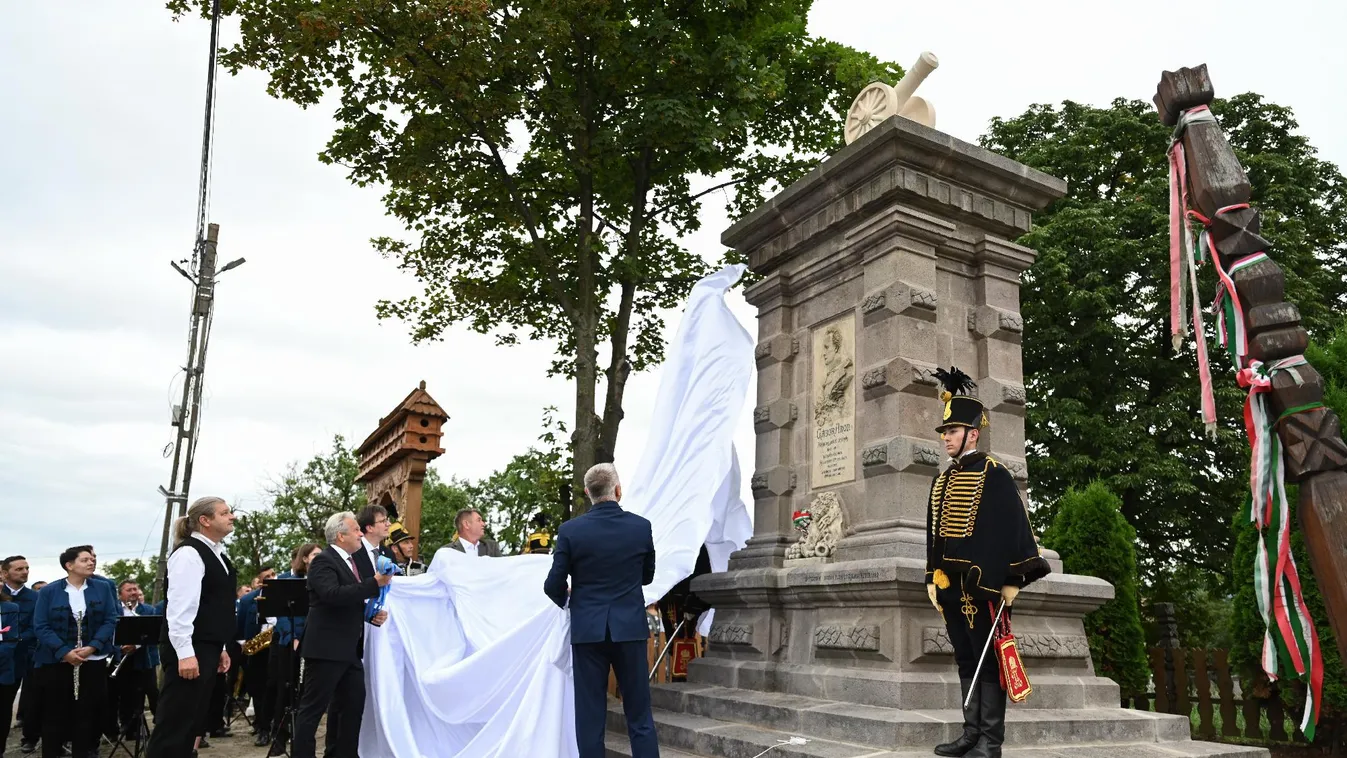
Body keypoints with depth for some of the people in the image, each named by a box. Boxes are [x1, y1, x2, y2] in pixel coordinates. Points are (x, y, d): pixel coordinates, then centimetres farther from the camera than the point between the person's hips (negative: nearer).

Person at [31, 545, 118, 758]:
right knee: (54, 715, 4)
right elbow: (40, 626, -8)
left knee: (86, 715, 6)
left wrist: (92, 647, -15)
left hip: (92, 662, 2)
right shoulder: (49, 591, -2)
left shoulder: (103, 588, 4)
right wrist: (65, 652, -18)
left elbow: (110, 620, 0)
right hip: (55, 663, -1)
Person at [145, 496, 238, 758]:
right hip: (189, 651, -10)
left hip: (207, 648, 10)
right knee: (175, 722, -5)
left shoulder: (216, 555, 15)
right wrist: (185, 653, -24)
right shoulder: (188, 553, -14)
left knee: (192, 722, 13)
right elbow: (179, 607, -21)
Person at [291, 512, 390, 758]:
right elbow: (333, 595, -29)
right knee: (312, 709, -1)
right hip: (326, 649, -9)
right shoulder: (323, 561, -12)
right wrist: (375, 583, -29)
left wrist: (373, 613, 3)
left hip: (350, 650, 9)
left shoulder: (353, 561, 15)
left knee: (353, 706, 12)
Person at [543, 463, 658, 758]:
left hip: (588, 630, -1)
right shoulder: (641, 526, -3)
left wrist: (566, 600, 19)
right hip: (630, 628, 1)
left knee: (590, 716, 7)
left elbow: (553, 585, -4)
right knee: (640, 715, 8)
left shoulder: (570, 530, -8)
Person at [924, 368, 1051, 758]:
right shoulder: (942, 480, 15)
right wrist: (933, 581, 15)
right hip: (952, 585, 7)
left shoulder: (993, 473, -6)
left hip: (983, 583, -7)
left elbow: (1013, 526, -11)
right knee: (966, 660, 12)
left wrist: (1011, 580, -15)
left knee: (988, 660, -1)